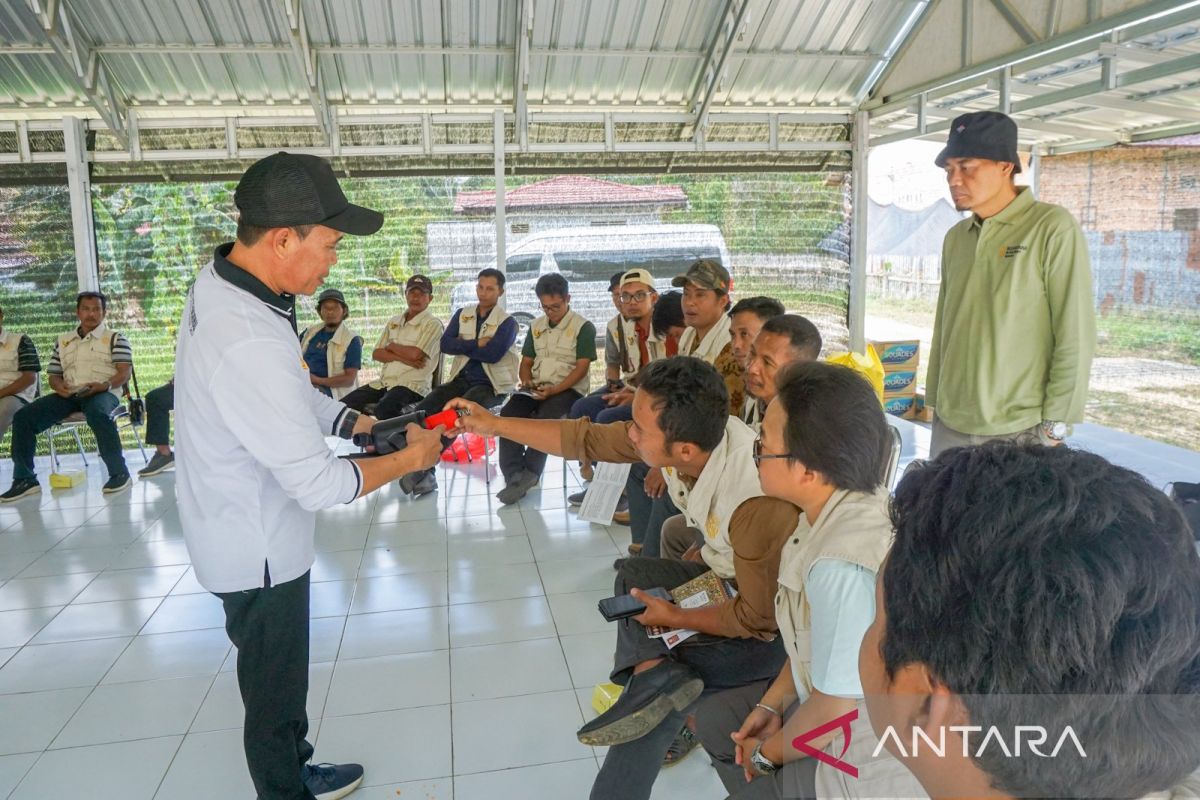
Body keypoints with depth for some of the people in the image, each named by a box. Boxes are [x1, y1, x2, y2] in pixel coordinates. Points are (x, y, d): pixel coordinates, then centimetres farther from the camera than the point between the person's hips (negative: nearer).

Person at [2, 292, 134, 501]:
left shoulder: (116, 339, 10)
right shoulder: (62, 341, 24)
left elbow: (124, 372, -2)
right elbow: (54, 375, 22)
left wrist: (105, 385, -22)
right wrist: (59, 387, -3)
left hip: (103, 393, -5)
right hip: (68, 395, 5)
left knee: (97, 413, -41)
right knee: (23, 417, -15)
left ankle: (119, 473, -34)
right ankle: (25, 479, -8)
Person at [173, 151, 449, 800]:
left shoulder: (218, 284, -3)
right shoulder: (249, 345, -34)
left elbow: (294, 398, 9)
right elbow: (318, 485, -29)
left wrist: (367, 425, 0)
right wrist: (409, 458, -15)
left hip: (246, 535, 10)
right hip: (259, 552, -9)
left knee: (281, 674, 27)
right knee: (274, 692, 13)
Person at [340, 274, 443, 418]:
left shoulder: (432, 324, -2)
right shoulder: (394, 321, 19)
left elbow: (415, 354, -16)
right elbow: (376, 354, 10)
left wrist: (392, 346, 3)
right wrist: (402, 357, -7)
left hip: (413, 385, -7)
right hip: (384, 382, 7)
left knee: (384, 409, -36)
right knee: (345, 404, -10)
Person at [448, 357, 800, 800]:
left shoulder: (758, 505, -38)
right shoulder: (688, 435, -18)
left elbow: (759, 617, -25)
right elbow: (585, 439, -7)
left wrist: (674, 618, -14)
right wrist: (494, 424, -6)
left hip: (775, 626, -8)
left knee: (656, 690, -22)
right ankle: (655, 671, -17)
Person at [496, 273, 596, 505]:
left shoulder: (583, 327, -3)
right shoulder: (536, 326, 15)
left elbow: (581, 368, -10)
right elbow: (526, 361, 20)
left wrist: (553, 390, -21)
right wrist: (527, 382, -4)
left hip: (568, 389, -5)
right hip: (536, 388, 5)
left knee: (543, 418, -34)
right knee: (508, 412, -23)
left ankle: (528, 475, -21)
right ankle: (514, 475, -25)